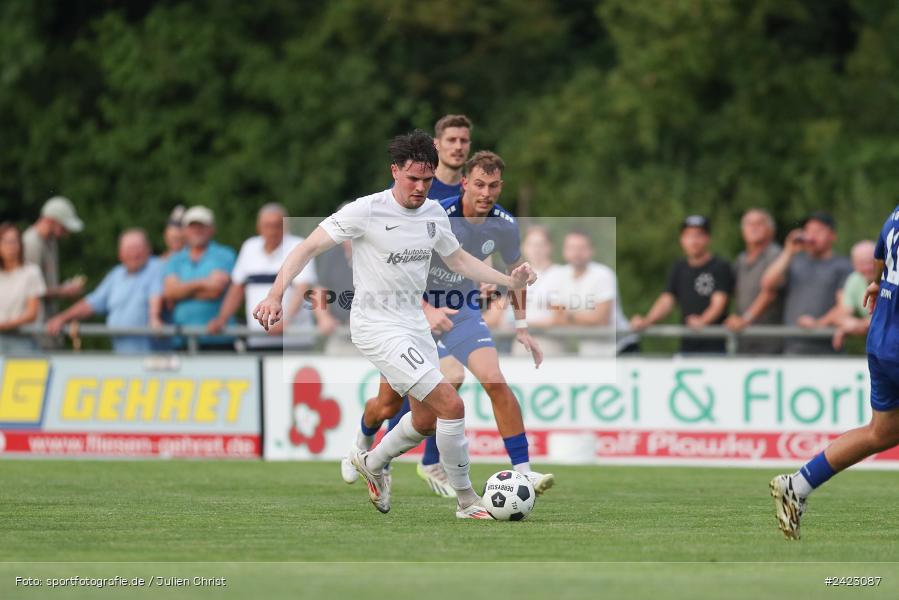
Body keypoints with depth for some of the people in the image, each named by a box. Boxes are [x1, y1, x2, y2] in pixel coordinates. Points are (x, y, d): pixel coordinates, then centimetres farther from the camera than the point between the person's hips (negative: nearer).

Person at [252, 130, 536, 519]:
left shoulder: (434, 213, 4)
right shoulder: (366, 211, -17)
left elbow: (458, 259, 19)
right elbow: (309, 247, -16)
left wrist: (509, 281, 6)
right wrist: (276, 294, -28)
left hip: (414, 324, 8)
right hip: (378, 327, -8)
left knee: (427, 420, 17)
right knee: (451, 405, -17)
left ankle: (372, 463, 44)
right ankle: (465, 500, -3)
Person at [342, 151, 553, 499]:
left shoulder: (504, 225, -11)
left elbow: (515, 270, 10)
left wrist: (521, 327, 6)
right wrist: (427, 310, -37)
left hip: (463, 310, 2)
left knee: (495, 381, -22)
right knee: (389, 405, 7)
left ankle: (523, 471, -20)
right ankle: (364, 441, 44)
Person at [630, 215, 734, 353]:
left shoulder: (720, 267, -3)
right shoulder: (678, 268, 16)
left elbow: (719, 302, -14)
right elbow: (667, 300, 11)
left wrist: (703, 320, -33)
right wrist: (646, 321, -7)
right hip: (688, 345, 6)